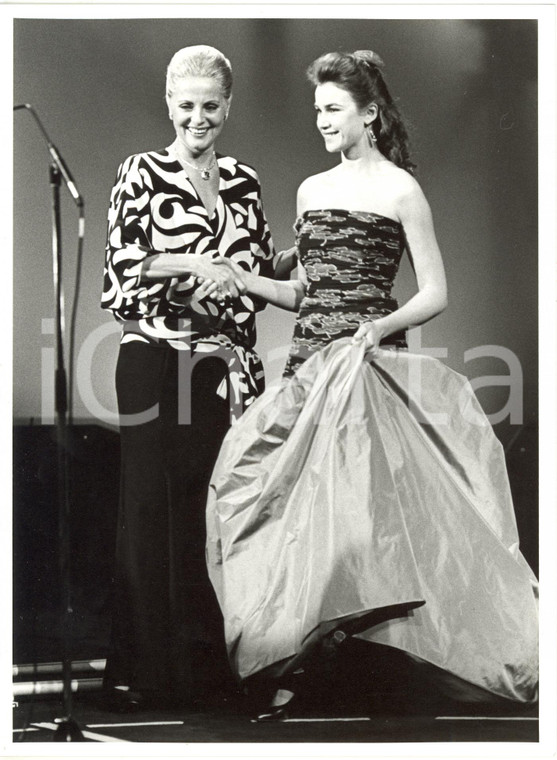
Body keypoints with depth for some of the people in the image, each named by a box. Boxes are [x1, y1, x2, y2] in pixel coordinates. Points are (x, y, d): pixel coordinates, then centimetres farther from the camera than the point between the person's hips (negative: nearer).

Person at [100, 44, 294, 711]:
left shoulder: (243, 181, 15)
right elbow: (121, 262, -7)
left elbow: (263, 269, 18)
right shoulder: (142, 173, 2)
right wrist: (195, 263, -17)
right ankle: (142, 668, 3)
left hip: (226, 363, 4)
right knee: (153, 505, -2)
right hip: (157, 358, -4)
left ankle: (205, 654, 14)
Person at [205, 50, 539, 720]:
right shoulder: (312, 189, 17)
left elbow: (434, 294, -3)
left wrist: (381, 325, -20)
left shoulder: (399, 189, -1)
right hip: (310, 357, 6)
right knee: (290, 499, -1)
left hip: (364, 359, -6)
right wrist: (240, 278, 8)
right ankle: (288, 666, 2)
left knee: (347, 499, -12)